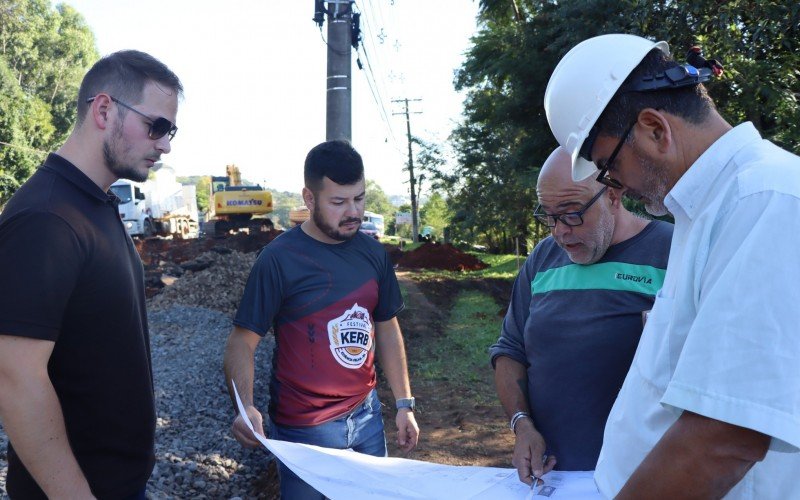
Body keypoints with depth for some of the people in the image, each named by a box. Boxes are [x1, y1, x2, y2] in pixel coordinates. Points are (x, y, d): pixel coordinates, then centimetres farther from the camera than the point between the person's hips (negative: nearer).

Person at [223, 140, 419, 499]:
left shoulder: (372, 252, 1)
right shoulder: (279, 259, -15)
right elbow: (242, 342, -14)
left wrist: (404, 403, 8)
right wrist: (246, 408, -30)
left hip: (367, 415, 5)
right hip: (305, 430, -5)